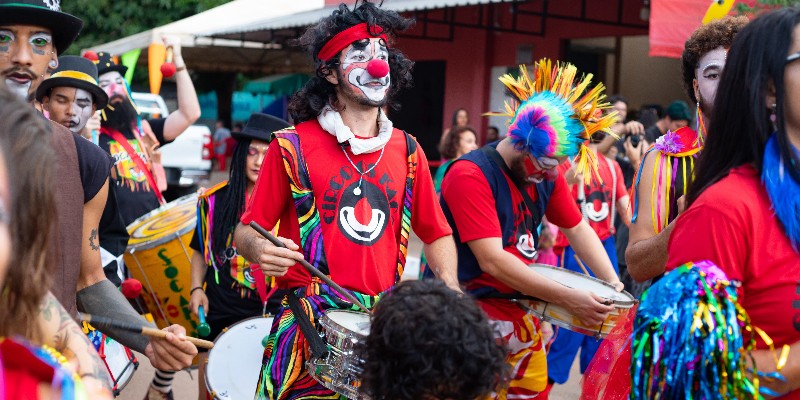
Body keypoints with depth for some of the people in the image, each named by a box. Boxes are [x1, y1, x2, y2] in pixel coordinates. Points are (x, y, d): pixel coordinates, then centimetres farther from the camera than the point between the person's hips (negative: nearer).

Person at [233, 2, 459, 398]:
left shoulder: (407, 151, 8)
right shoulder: (293, 146, -5)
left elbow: (436, 233, 17)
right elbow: (246, 231, 0)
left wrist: (450, 284, -1)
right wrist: (261, 250, -22)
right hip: (308, 321, -3)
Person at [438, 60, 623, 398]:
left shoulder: (546, 174, 3)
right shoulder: (470, 175, -21)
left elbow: (577, 229, 9)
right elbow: (492, 260, -27)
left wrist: (614, 284, -5)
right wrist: (568, 299, -28)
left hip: (521, 309, 8)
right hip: (472, 311, -7)